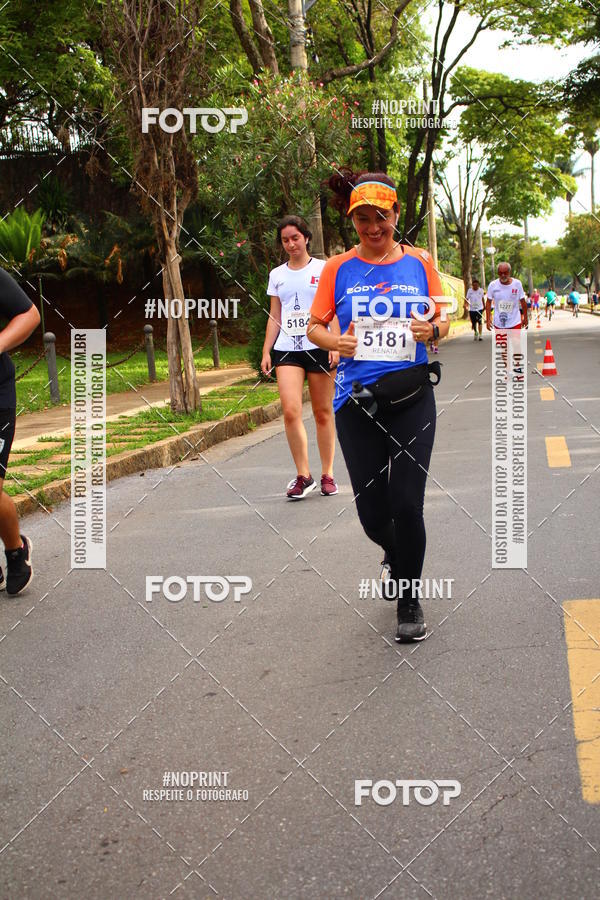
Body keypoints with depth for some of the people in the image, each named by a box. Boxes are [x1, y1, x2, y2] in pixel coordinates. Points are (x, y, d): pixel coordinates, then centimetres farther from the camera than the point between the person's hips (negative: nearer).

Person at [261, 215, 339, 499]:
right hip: (287, 349, 2)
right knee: (290, 411, -13)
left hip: (318, 347, -2)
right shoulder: (277, 275, 12)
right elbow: (275, 316, 15)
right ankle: (303, 476, -5)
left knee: (323, 412, 3)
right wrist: (266, 351, 7)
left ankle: (327, 474, 15)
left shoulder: (323, 269, 3)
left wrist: (335, 344, -10)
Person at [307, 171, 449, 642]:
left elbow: (444, 320, 12)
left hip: (411, 397, 0)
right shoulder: (338, 268, 3)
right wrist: (336, 341, -12)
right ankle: (396, 557, 41)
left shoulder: (419, 262, 4)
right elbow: (314, 326, 9)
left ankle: (409, 598, 13)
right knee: (372, 511, 4)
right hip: (357, 399, 1)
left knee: (406, 504, -9)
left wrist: (432, 329, -11)